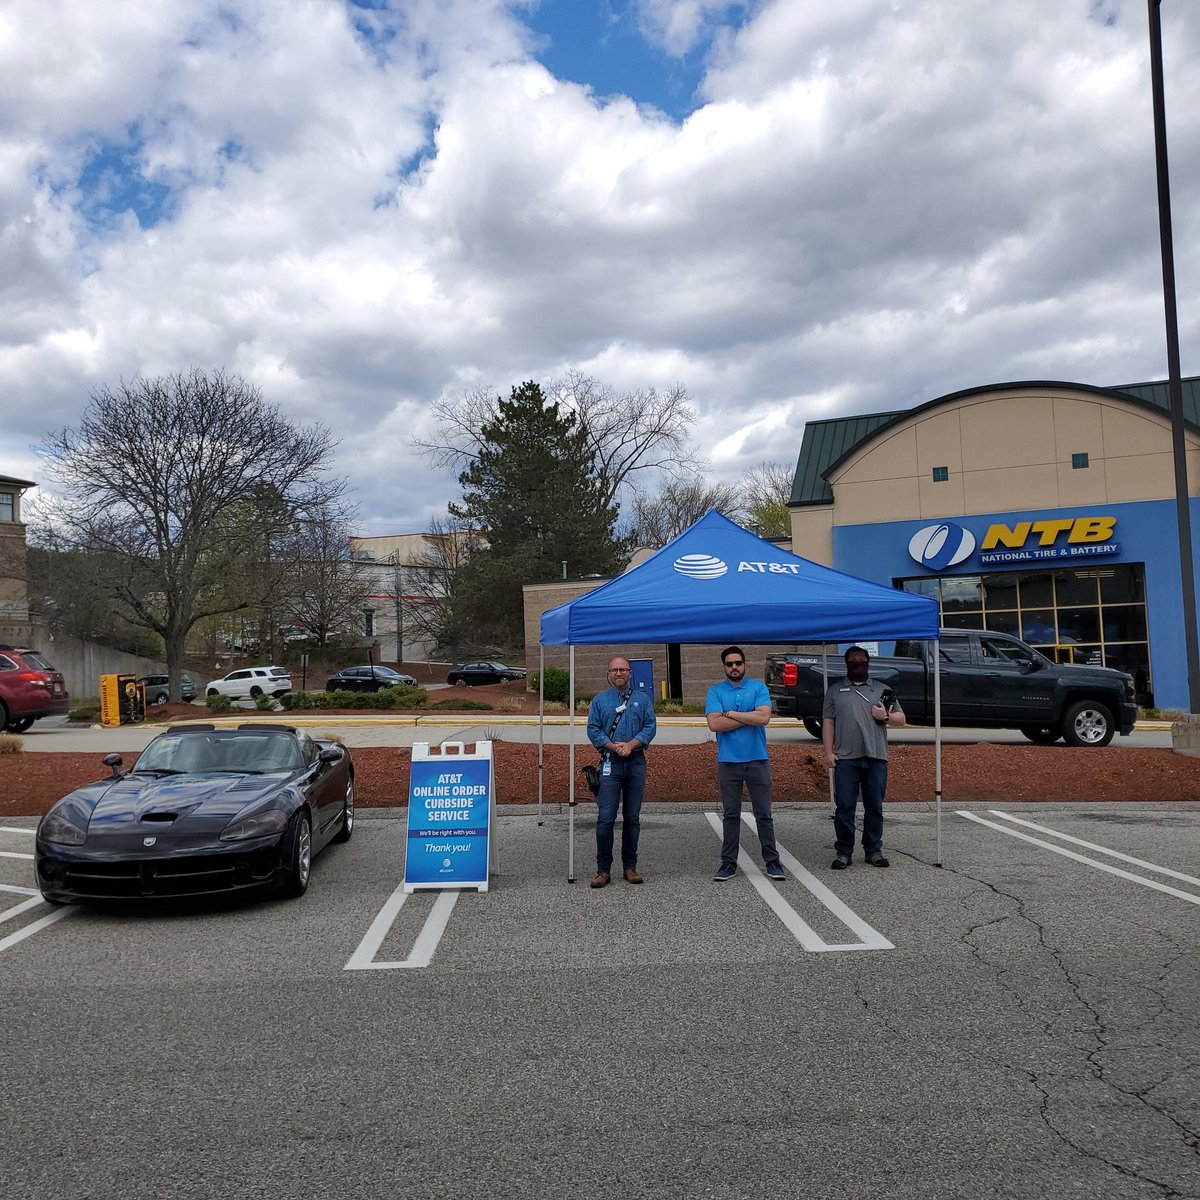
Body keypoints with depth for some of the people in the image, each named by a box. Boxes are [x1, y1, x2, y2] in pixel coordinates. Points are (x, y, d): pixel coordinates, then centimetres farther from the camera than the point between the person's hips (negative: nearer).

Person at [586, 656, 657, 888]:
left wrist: (631, 745, -14)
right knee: (605, 818, -7)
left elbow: (650, 727, 1)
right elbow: (593, 729, 2)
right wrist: (613, 746, -13)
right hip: (610, 763, -1)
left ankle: (630, 866, 15)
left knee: (632, 818, 6)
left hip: (636, 762, 1)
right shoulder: (600, 700, 10)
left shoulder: (643, 699, 11)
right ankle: (603, 869, -1)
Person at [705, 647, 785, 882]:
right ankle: (728, 863, 14)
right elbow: (714, 724, -12)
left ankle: (772, 861, 14)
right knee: (730, 815, 7)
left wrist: (730, 714, -10)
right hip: (728, 762, 0)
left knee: (764, 814, 5)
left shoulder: (759, 688, 3)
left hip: (757, 760, 0)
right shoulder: (716, 691, 3)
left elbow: (764, 717, -14)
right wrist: (749, 717, -10)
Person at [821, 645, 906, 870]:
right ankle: (843, 853, 6)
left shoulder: (882, 689, 14)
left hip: (876, 758, 1)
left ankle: (874, 851, 16)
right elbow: (828, 723, 6)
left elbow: (900, 719, 15)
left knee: (875, 807, 6)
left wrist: (886, 716, -6)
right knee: (844, 807, -1)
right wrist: (828, 751, -3)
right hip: (845, 758, -1)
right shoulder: (835, 689, 11)